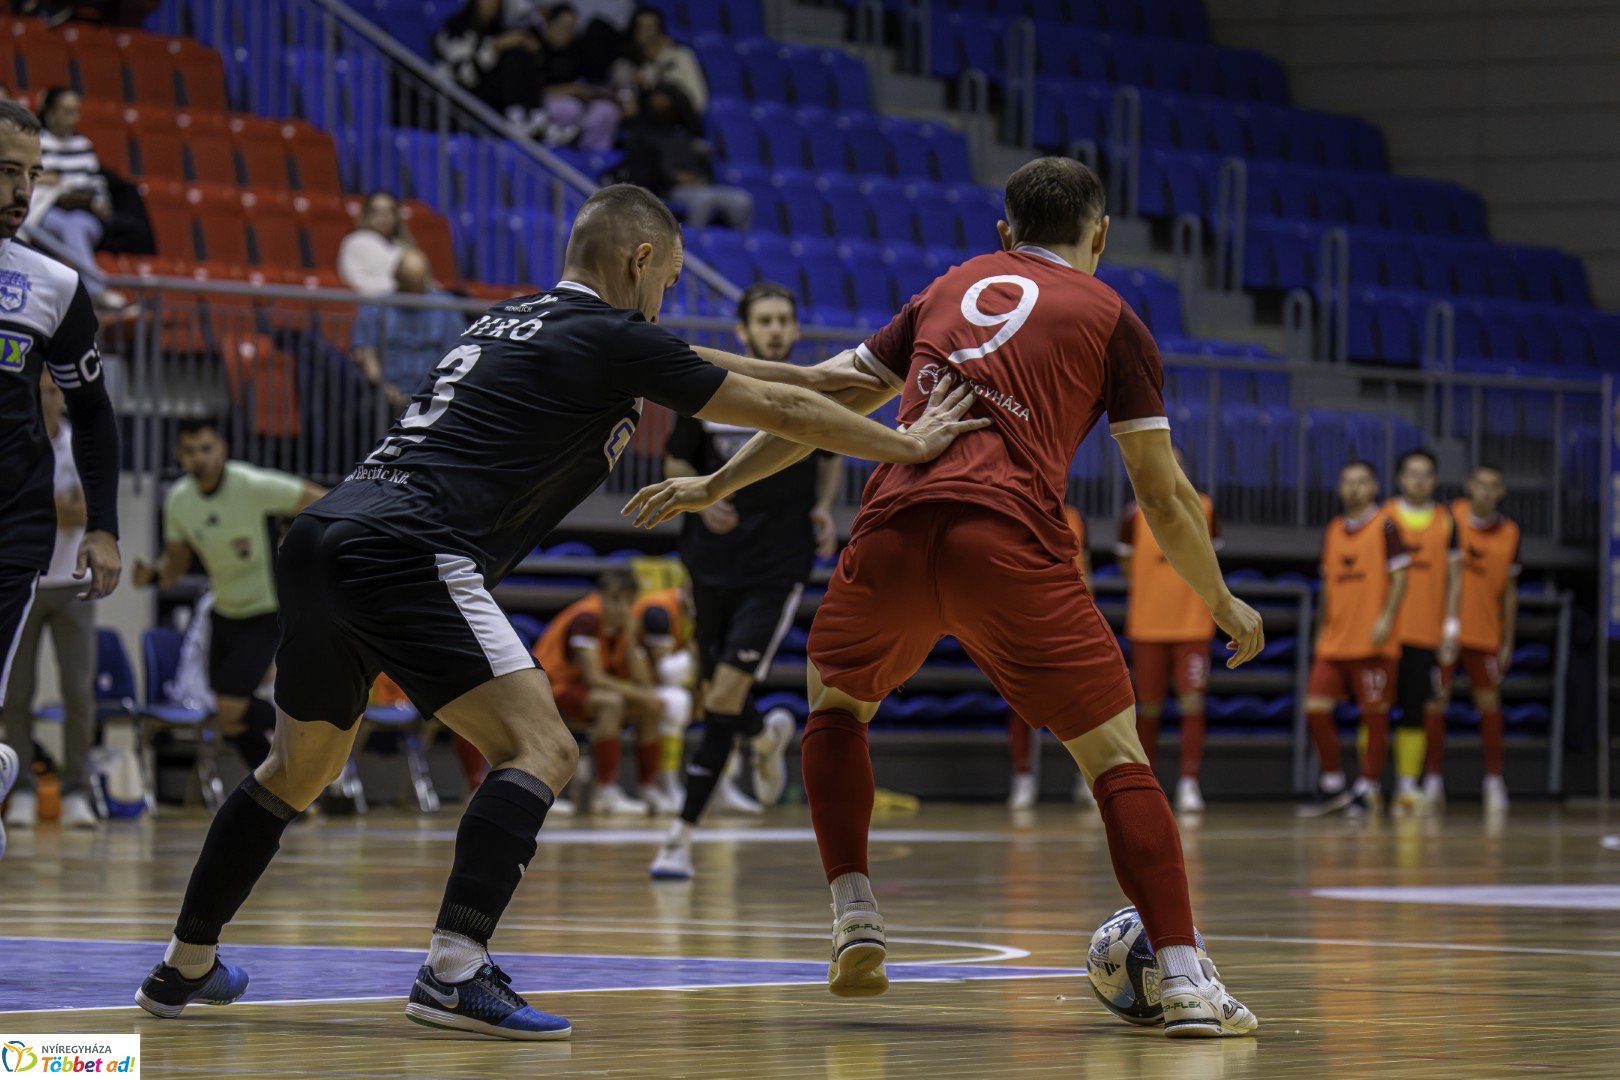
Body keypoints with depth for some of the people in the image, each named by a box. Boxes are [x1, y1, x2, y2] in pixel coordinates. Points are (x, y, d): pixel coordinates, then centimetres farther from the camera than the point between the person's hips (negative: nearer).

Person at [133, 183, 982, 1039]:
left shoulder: (514, 321, 26)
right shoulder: (610, 337, 2)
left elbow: (683, 365, 40)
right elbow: (776, 410, 10)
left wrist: (805, 373, 48)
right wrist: (906, 445, 23)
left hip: (319, 541, 9)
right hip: (406, 551, -9)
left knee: (299, 767, 24)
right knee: (539, 748, -7)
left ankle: (185, 967, 29)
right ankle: (454, 972, -20)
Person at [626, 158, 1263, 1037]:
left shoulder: (948, 290, 26)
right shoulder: (1108, 318, 15)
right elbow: (1163, 498, 12)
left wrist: (716, 484, 40)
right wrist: (1224, 605, 25)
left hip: (892, 534, 3)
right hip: (1009, 544, -3)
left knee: (836, 701, 31)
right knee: (1116, 757, 3)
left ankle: (855, 921, 20)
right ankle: (1184, 982, -9)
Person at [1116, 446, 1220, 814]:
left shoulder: (1204, 508, 3)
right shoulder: (1136, 514, -1)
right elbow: (1127, 562, 10)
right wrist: (1149, 593, 4)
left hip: (1193, 625, 0)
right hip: (1147, 627, 0)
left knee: (1192, 703, -10)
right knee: (1149, 708, 6)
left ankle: (1189, 784, -12)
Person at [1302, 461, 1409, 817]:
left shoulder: (1384, 527, -3)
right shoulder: (1332, 531, 14)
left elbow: (1400, 576, -7)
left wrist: (1386, 618, -18)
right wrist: (1321, 630, 18)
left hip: (1372, 641, -6)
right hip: (1334, 641, 6)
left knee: (1375, 715, -1)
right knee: (1316, 708, -2)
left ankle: (1367, 789, 7)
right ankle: (1332, 784, 11)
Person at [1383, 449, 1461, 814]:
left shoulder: (1446, 521, 8)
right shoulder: (1383, 518, 3)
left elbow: (1454, 576, 10)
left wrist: (1451, 626, 2)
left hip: (1426, 633, 1)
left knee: (1416, 712, 1)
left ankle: (1408, 785, 4)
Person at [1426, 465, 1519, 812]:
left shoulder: (1509, 533, 2)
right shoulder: (1450, 517, -3)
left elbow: (1509, 591, 8)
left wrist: (1508, 642, 6)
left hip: (1485, 632, 1)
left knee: (1489, 704, 3)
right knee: (1435, 703, -3)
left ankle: (1494, 780, 13)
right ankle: (1433, 779, 4)